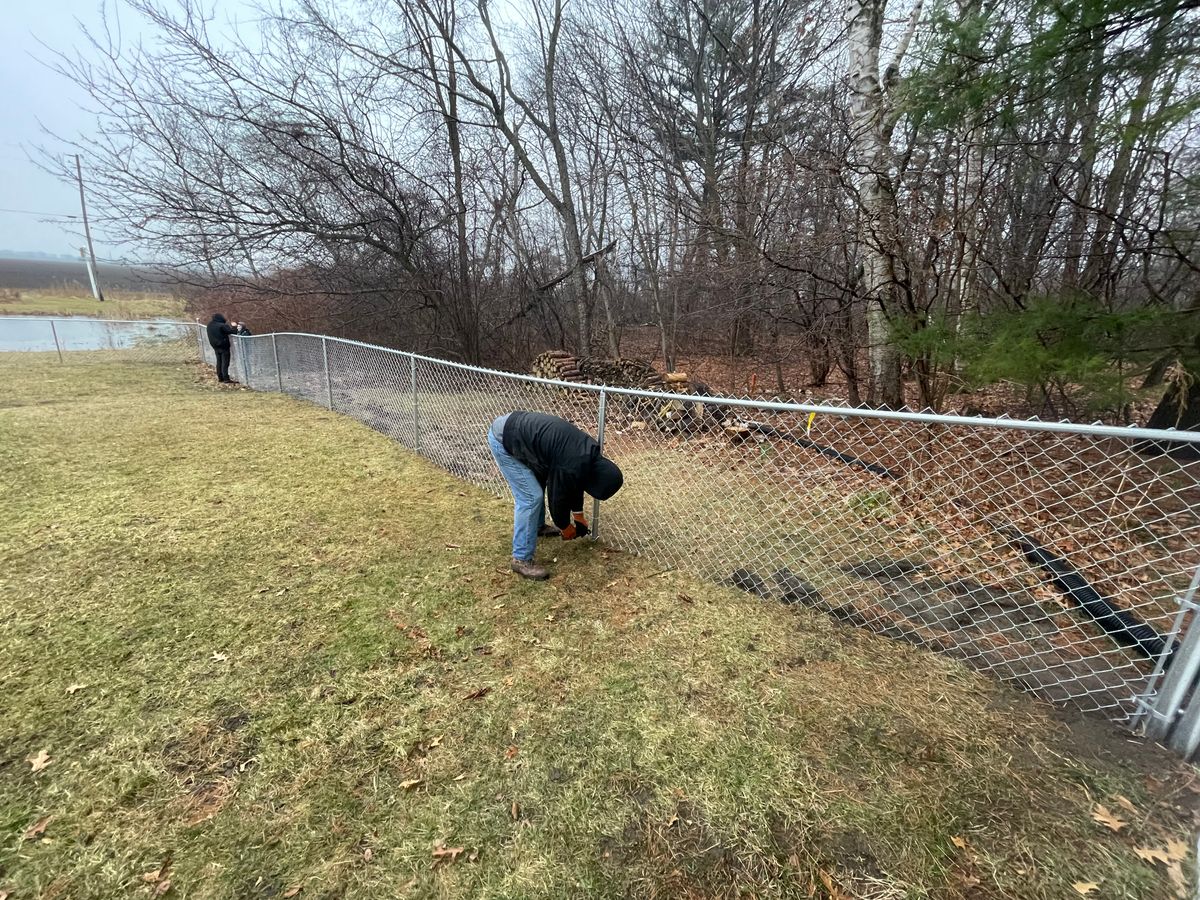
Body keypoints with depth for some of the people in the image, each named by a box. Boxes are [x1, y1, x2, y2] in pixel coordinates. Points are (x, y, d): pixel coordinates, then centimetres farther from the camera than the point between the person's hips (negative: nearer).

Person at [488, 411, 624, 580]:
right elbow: (558, 496, -9)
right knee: (531, 497, -9)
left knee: (539, 485, 22)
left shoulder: (588, 451, 3)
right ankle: (521, 560, 2)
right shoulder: (571, 467, -25)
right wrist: (565, 527, 10)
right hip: (503, 439, -10)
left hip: (512, 426, 10)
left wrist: (579, 515, 26)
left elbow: (574, 484, 19)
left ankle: (538, 526, 45)